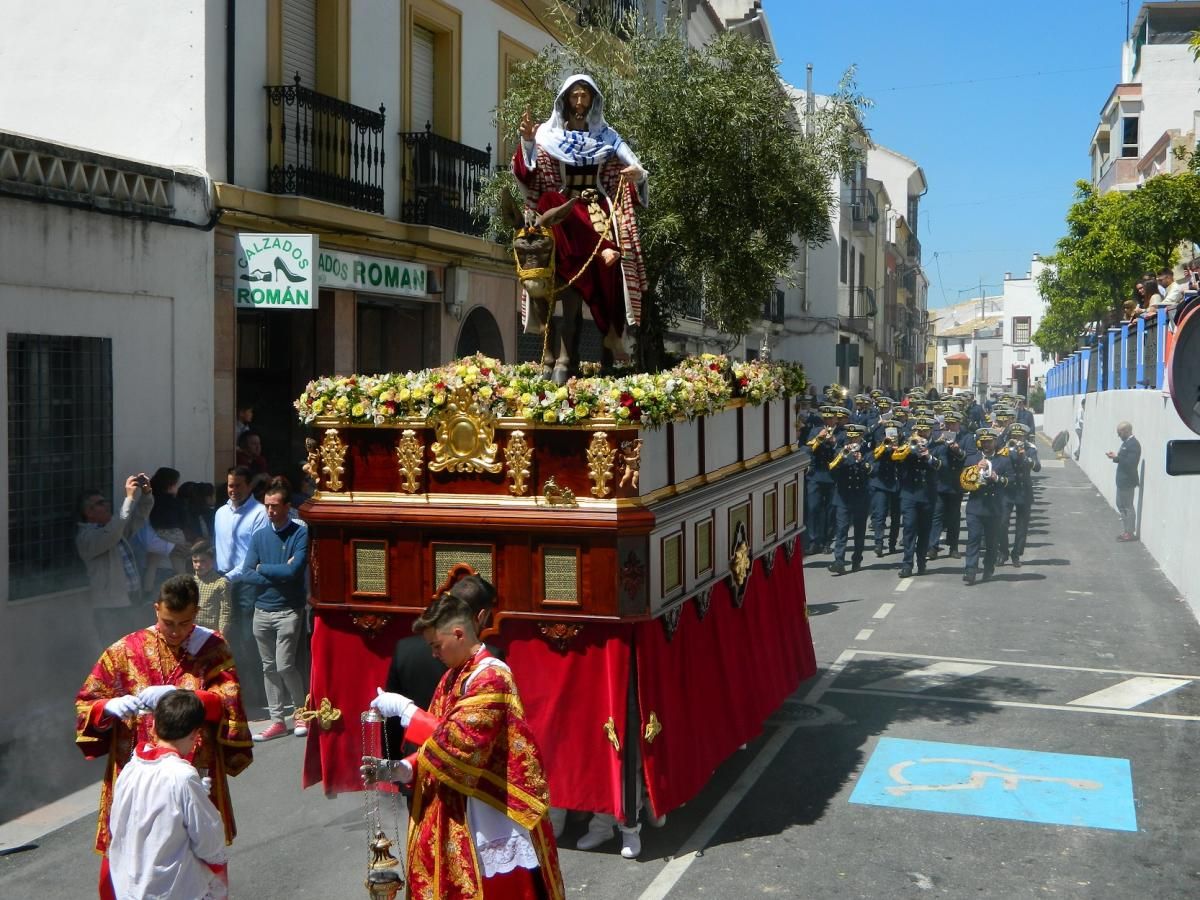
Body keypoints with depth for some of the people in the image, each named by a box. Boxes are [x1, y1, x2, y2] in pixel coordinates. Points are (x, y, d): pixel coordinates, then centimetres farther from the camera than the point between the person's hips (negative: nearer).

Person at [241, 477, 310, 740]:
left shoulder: (301, 533, -7)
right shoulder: (258, 536, 7)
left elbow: (294, 570, -18)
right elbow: (246, 575, -1)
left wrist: (263, 568, -6)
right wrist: (278, 574, -12)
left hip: (289, 610, -5)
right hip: (262, 610, 5)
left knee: (285, 666, -10)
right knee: (269, 668, 8)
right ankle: (277, 721, 16)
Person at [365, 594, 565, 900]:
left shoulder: (491, 677, -18)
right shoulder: (454, 676, 11)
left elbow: (457, 742, -26)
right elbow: (442, 742, 13)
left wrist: (405, 709, -18)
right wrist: (398, 769, -2)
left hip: (492, 818, -9)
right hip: (456, 812, 9)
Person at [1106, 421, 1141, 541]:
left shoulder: (1133, 444, -20)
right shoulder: (1126, 442, 11)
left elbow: (1130, 463, -26)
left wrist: (1116, 457, -22)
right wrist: (1115, 456, 1)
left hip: (1128, 481, -10)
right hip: (1122, 480, 10)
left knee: (1128, 506, -1)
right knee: (1121, 505, 17)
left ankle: (1131, 533, 7)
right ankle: (1125, 531, 26)